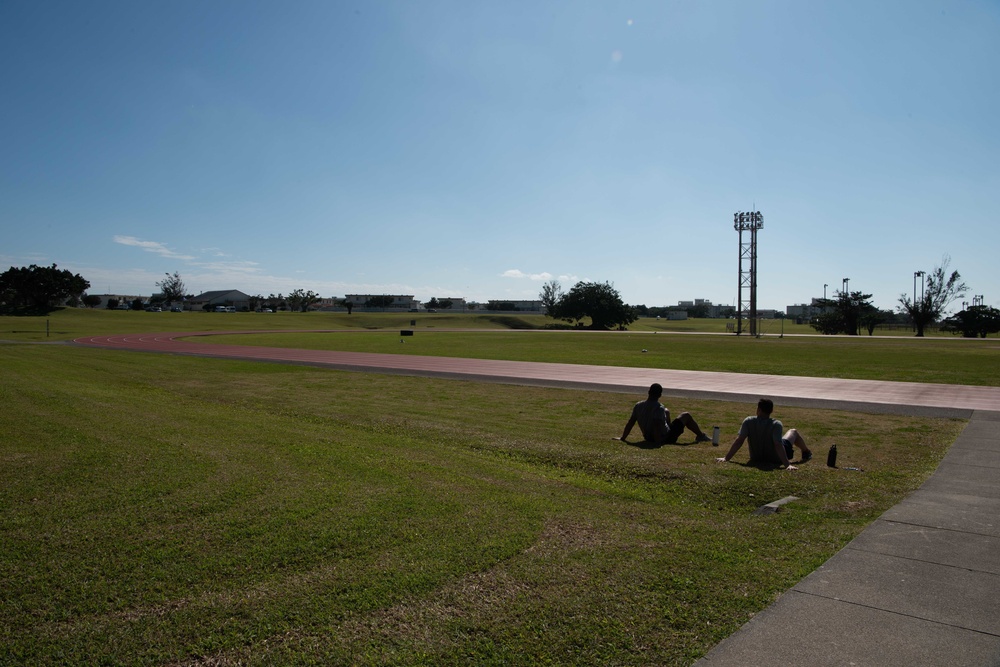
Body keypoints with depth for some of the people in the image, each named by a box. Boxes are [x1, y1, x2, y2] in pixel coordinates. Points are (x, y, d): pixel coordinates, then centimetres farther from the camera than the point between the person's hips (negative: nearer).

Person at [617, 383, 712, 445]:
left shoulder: (638, 406, -10)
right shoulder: (659, 408, -27)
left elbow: (630, 423, -7)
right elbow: (656, 426, -36)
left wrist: (622, 438, -1)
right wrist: (658, 442, -32)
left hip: (648, 438, 7)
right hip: (665, 439, -7)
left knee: (666, 411, 28)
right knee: (686, 415, 11)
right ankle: (701, 436, 28)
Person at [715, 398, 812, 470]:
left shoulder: (748, 422, -22)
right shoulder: (776, 424, -29)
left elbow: (739, 441, -23)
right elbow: (778, 445, -35)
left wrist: (726, 458, -21)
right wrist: (787, 464, -34)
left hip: (756, 459, 2)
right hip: (776, 459, -2)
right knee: (793, 431, 22)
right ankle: (806, 453, 50)